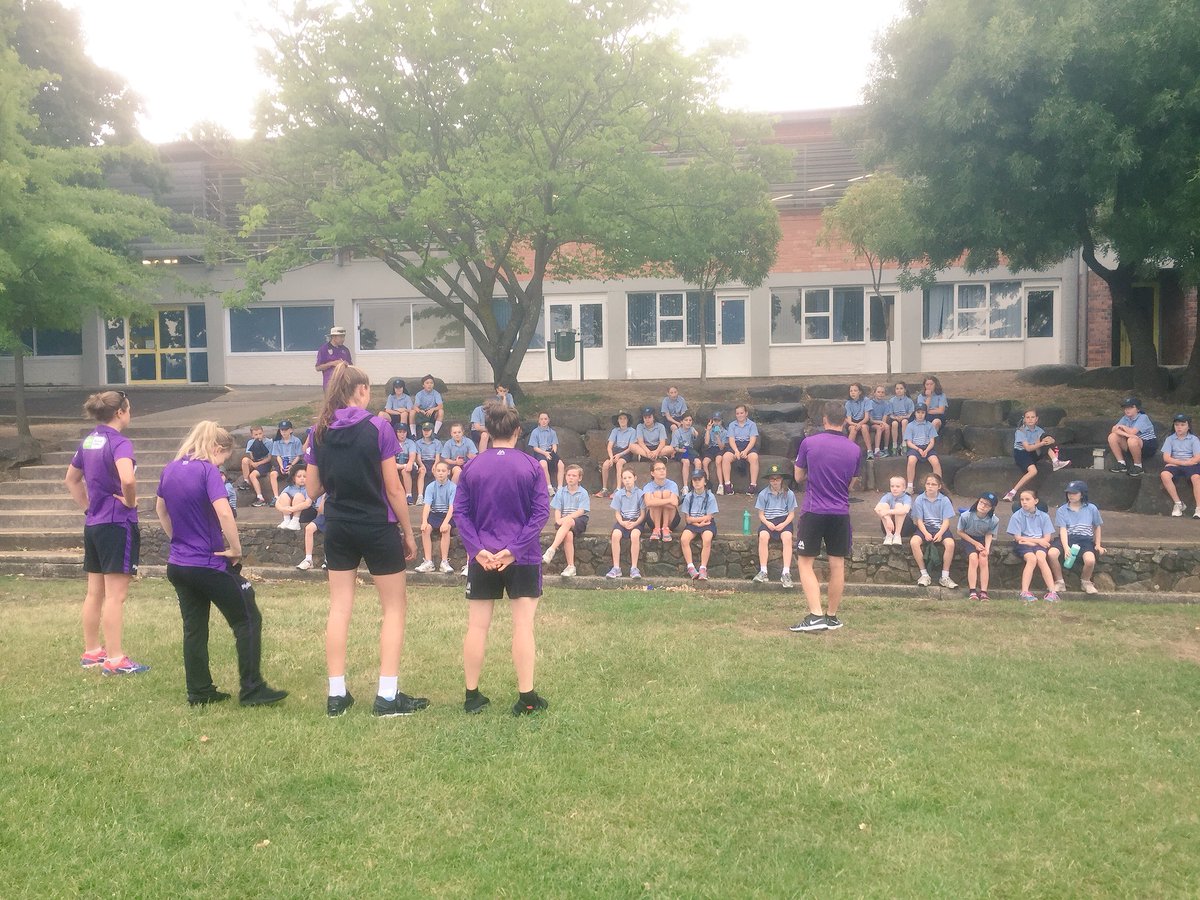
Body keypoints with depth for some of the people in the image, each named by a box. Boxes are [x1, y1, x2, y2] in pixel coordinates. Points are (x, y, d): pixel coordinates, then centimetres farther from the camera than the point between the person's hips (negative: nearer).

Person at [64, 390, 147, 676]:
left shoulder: (88, 441, 10)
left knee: (94, 592, 16)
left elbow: (71, 479, 22)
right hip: (118, 524, -8)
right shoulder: (120, 442, -16)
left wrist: (87, 506, 18)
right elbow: (127, 478, -34)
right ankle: (115, 660, 0)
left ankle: (91, 652, 27)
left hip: (93, 524, 9)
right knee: (115, 594, -4)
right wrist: (131, 501, -16)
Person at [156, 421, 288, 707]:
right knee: (248, 620, 3)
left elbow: (160, 509, 21)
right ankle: (252, 689, 3)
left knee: (194, 628, 14)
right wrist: (236, 549, -17)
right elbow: (224, 513, -28)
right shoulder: (208, 471, -16)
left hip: (178, 564, 7)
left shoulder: (170, 469, 6)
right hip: (210, 564, -7)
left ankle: (199, 692, 19)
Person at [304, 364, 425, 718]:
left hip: (337, 528, 4)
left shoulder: (319, 433, 1)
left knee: (339, 607, 11)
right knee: (395, 607, 8)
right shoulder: (377, 428, -12)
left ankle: (336, 695, 15)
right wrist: (408, 533, -2)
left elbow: (314, 488, 5)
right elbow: (394, 489, -11)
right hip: (377, 528, -4)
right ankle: (387, 696, 6)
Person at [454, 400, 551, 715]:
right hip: (523, 558, -2)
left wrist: (477, 549, -10)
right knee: (523, 625, 2)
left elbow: (461, 512, -3)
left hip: (482, 558, 2)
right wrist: (514, 549, -13)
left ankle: (472, 696, 16)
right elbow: (540, 512, -10)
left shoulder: (471, 467, 2)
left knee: (477, 626, 8)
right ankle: (526, 697, 4)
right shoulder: (531, 466, -4)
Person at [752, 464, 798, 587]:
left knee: (787, 537, -34)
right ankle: (763, 572, -32)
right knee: (763, 536, -34)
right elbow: (761, 514, 5)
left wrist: (784, 524, -13)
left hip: (784, 521, 0)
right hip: (767, 522, 0)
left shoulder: (788, 494, 5)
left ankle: (786, 573, -35)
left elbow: (791, 514, 5)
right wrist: (768, 523, -15)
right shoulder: (763, 494, 6)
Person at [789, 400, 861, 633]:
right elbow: (851, 484, 13)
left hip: (813, 512, -3)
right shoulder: (854, 449, 1)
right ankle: (832, 618, 18)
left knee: (805, 563, 4)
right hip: (841, 513, 3)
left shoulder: (809, 443, -7)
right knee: (837, 565, 10)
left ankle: (816, 615, -7)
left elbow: (799, 477, 5)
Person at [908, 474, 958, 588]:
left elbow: (946, 521, -4)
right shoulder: (919, 499, 0)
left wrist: (940, 533, -22)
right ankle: (924, 574, -19)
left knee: (950, 543, -31)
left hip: (940, 528, 0)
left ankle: (945, 577, -18)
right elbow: (919, 520, -2)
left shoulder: (944, 500, 0)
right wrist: (926, 533, -19)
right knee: (914, 541, -30)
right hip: (925, 528, 0)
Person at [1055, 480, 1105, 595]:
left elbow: (1097, 527, 23)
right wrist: (1066, 547, -21)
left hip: (1085, 540, 0)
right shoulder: (1061, 510, 7)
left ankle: (1085, 581, 1)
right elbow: (1063, 530, -5)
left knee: (1090, 560, -34)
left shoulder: (1091, 509, 11)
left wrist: (1098, 545, 14)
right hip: (1068, 539, 0)